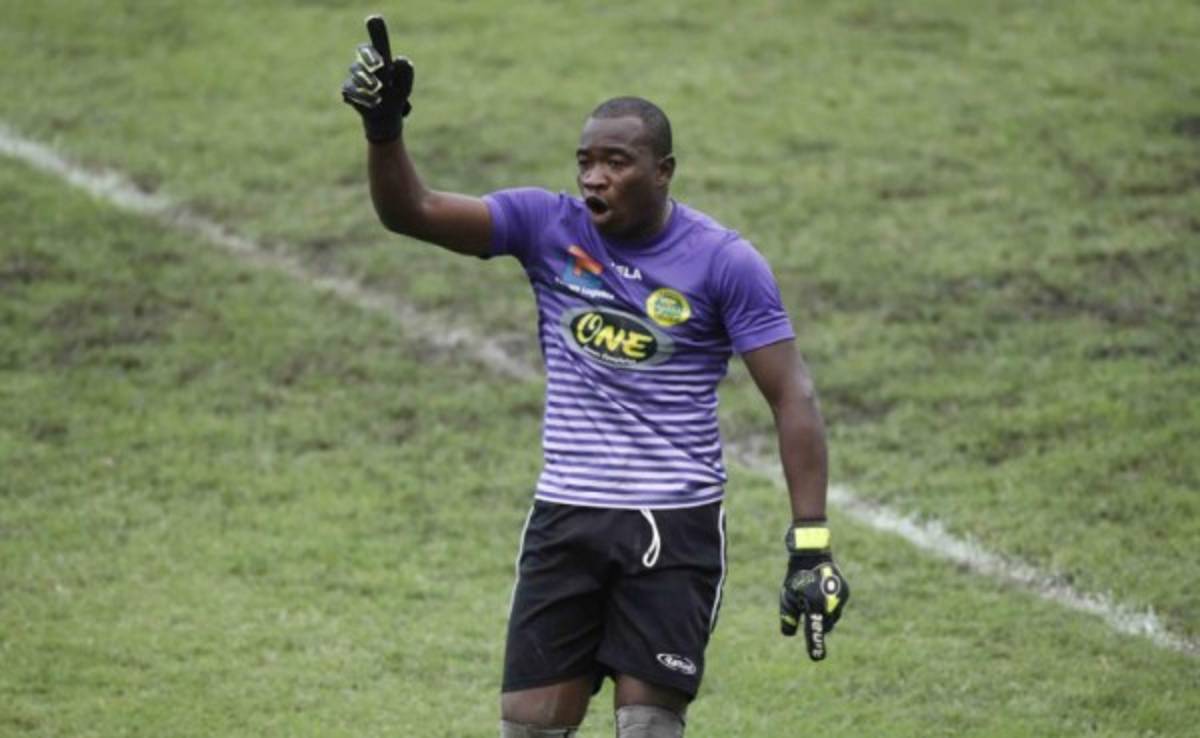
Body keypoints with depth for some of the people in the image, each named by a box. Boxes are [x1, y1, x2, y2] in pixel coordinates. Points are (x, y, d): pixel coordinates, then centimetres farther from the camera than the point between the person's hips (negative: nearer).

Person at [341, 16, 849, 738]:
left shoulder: (723, 261, -7)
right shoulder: (548, 226, 1)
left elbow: (792, 396, -7)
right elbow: (412, 210, -6)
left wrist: (811, 546, -14)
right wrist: (384, 127, -26)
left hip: (676, 524, -3)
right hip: (565, 517, 3)